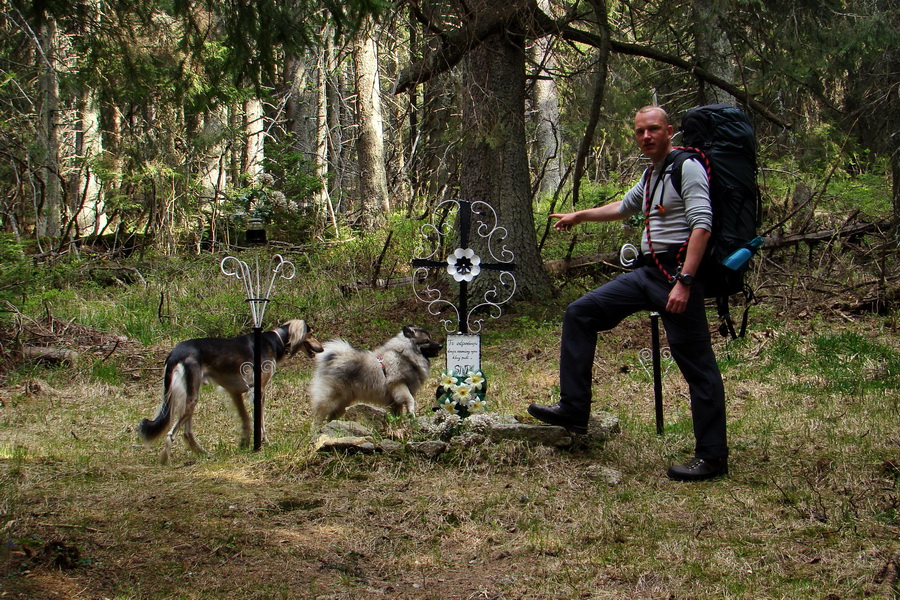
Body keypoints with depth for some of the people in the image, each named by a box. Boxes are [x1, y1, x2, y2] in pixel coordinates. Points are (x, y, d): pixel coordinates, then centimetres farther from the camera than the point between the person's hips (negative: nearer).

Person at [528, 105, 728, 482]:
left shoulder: (687, 168, -9)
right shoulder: (652, 175, 19)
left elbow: (702, 225, -20)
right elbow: (625, 207, 40)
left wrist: (684, 281, -27)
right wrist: (579, 216, 49)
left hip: (677, 271, -9)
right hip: (648, 272, 10)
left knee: (696, 364, -5)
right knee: (580, 313, 7)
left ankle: (712, 457, 2)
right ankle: (573, 409, 7)